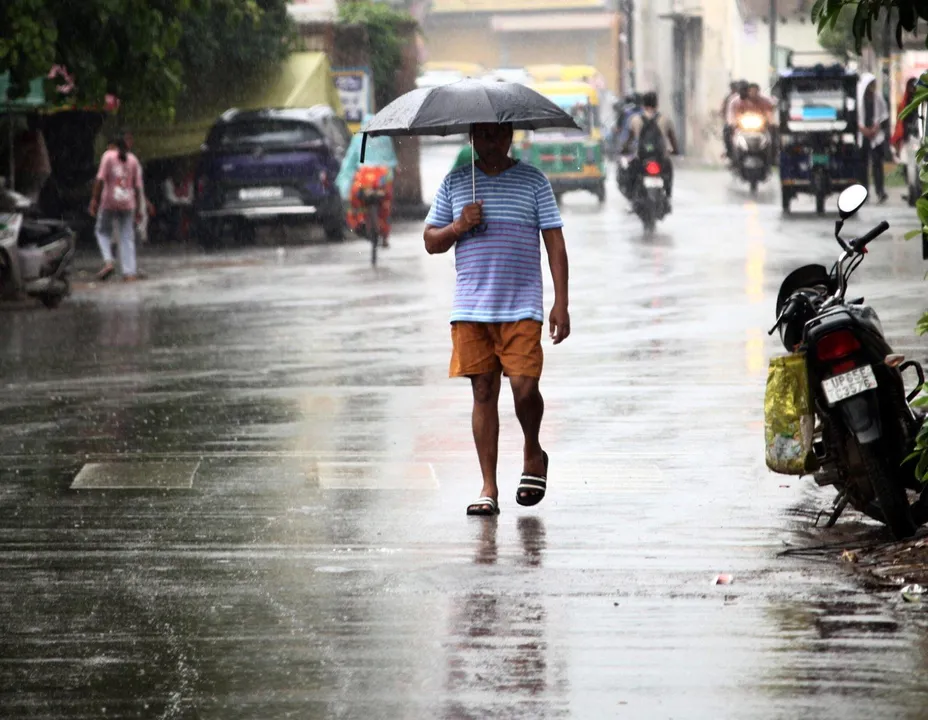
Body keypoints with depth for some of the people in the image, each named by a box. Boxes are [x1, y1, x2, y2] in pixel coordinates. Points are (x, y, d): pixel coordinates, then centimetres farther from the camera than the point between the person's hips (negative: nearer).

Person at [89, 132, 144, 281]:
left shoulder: (108, 156, -1)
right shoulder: (133, 160, 10)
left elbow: (100, 179, -9)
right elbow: (138, 186, 8)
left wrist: (95, 200, -6)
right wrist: (138, 209, 13)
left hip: (109, 202, -3)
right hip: (127, 204, 3)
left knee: (103, 232, 13)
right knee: (127, 238, 5)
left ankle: (108, 262, -8)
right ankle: (130, 272, -1)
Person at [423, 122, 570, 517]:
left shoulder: (532, 180, 5)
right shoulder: (454, 183, 11)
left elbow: (555, 243, 3)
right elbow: (431, 242, 14)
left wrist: (561, 303, -4)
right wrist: (459, 227, -8)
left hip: (521, 307, -2)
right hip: (470, 308, 2)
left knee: (524, 386, -12)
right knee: (483, 392, 1)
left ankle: (533, 452, 18)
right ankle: (488, 488, 4)